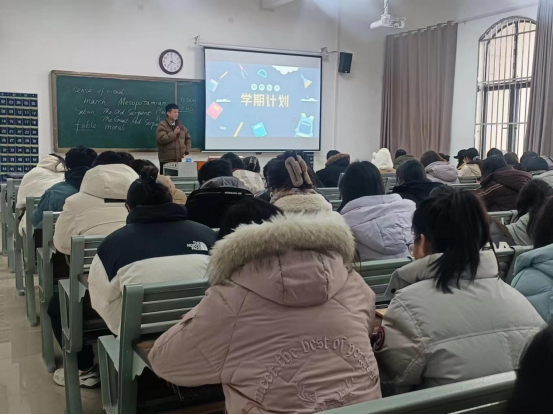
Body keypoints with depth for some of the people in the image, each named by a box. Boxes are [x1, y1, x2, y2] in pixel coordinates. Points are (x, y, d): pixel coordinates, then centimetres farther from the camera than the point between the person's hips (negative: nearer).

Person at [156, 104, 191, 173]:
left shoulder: (180, 125, 11)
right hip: (166, 161, -6)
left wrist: (187, 151, 7)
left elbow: (188, 138, 20)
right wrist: (174, 133, -16)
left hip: (178, 159, 6)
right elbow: (161, 139, -23)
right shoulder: (162, 125, -8)